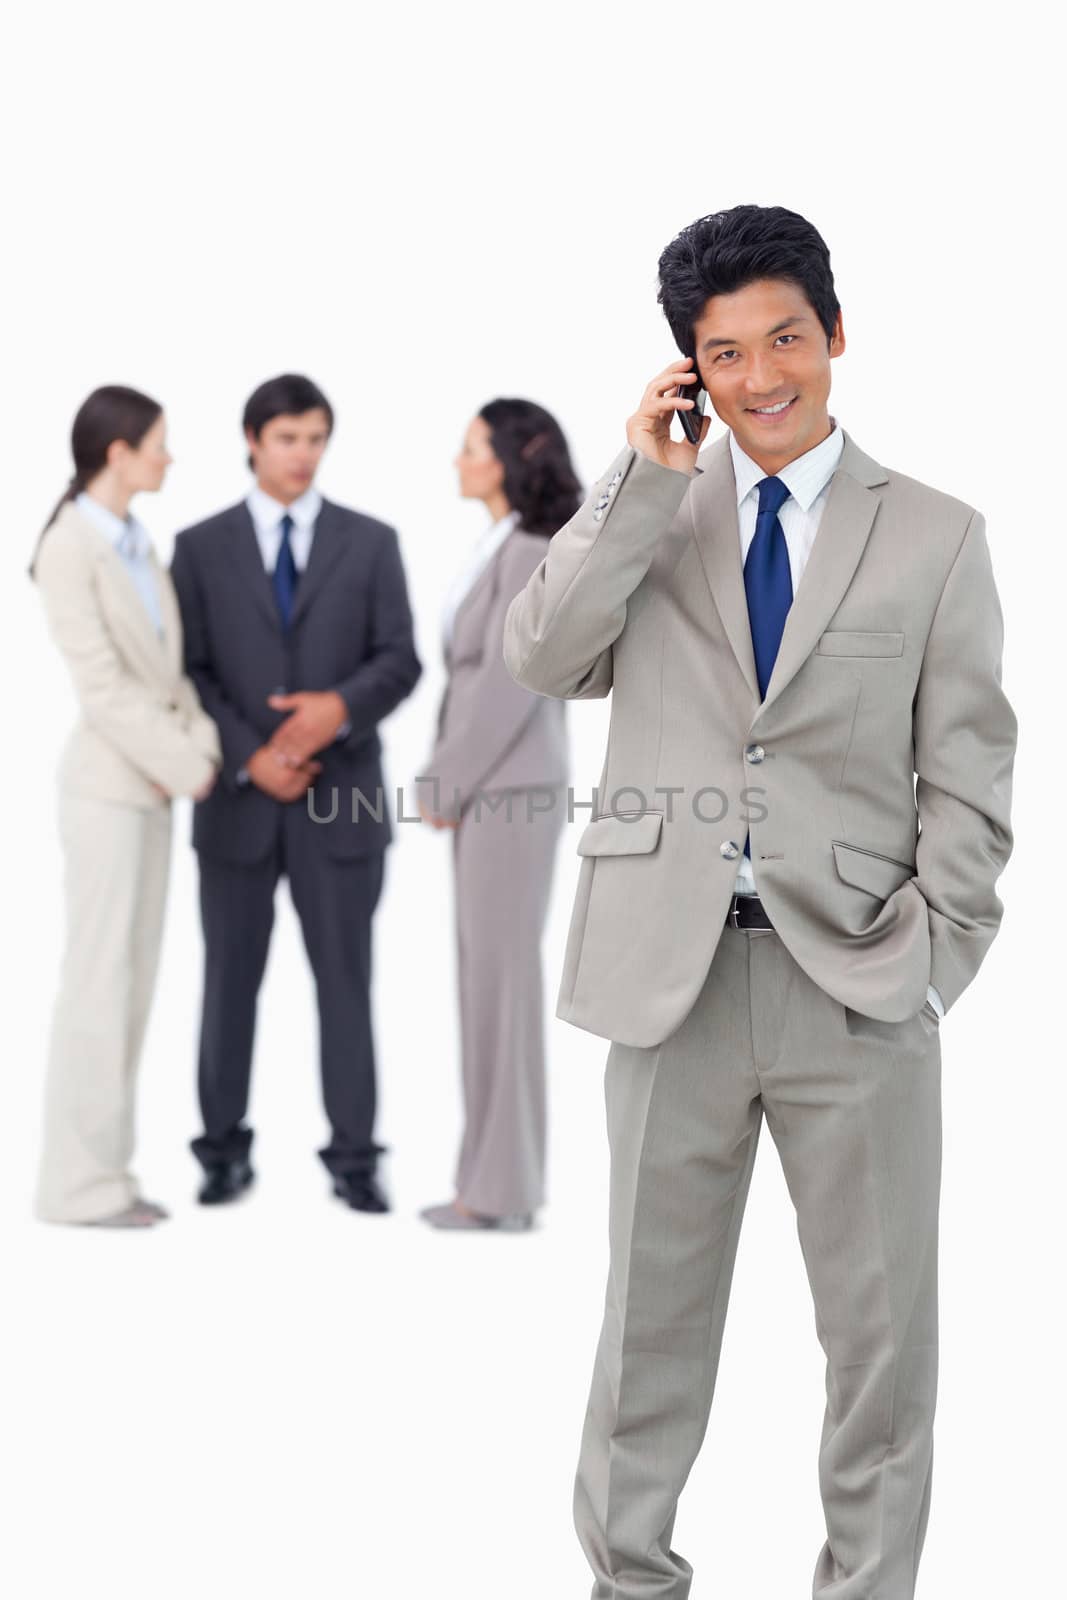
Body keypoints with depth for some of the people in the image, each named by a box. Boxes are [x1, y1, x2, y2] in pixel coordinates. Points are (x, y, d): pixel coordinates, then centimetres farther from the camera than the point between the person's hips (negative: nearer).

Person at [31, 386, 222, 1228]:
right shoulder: (70, 550, -12)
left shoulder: (139, 546, 12)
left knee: (133, 980, 9)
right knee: (99, 978, -5)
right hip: (106, 782, -8)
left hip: (153, 785, 8)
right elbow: (103, 685, -16)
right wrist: (185, 765, -14)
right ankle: (77, 1180, 1)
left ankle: (105, 1167, 14)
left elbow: (168, 667, 10)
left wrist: (201, 743, -6)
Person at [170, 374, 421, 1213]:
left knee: (346, 981, 1)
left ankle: (355, 1159, 6)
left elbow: (400, 662, -1)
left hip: (341, 798, 0)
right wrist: (248, 758, -14)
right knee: (230, 981, 6)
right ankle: (225, 1153, 16)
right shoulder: (201, 547, 3)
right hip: (237, 799, 0)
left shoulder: (371, 541, 4)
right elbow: (189, 675, -1)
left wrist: (342, 707, -21)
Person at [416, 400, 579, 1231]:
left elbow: (509, 687, -20)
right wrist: (447, 784, 14)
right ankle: (504, 1179, 14)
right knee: (494, 979, 10)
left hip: (508, 790, -10)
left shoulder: (532, 555, -16)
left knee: (501, 980, -6)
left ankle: (502, 1187, -1)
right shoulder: (505, 554, 15)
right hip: (491, 788, 10)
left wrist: (444, 786, -13)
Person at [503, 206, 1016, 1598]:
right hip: (670, 966, 1)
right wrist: (643, 481, -10)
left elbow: (968, 779, 1)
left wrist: (931, 959, -9)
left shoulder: (936, 538, 3)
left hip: (857, 984, -1)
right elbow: (540, 659, -7)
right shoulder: (649, 515, 8)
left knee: (882, 1325, 7)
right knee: (653, 1308, 12)